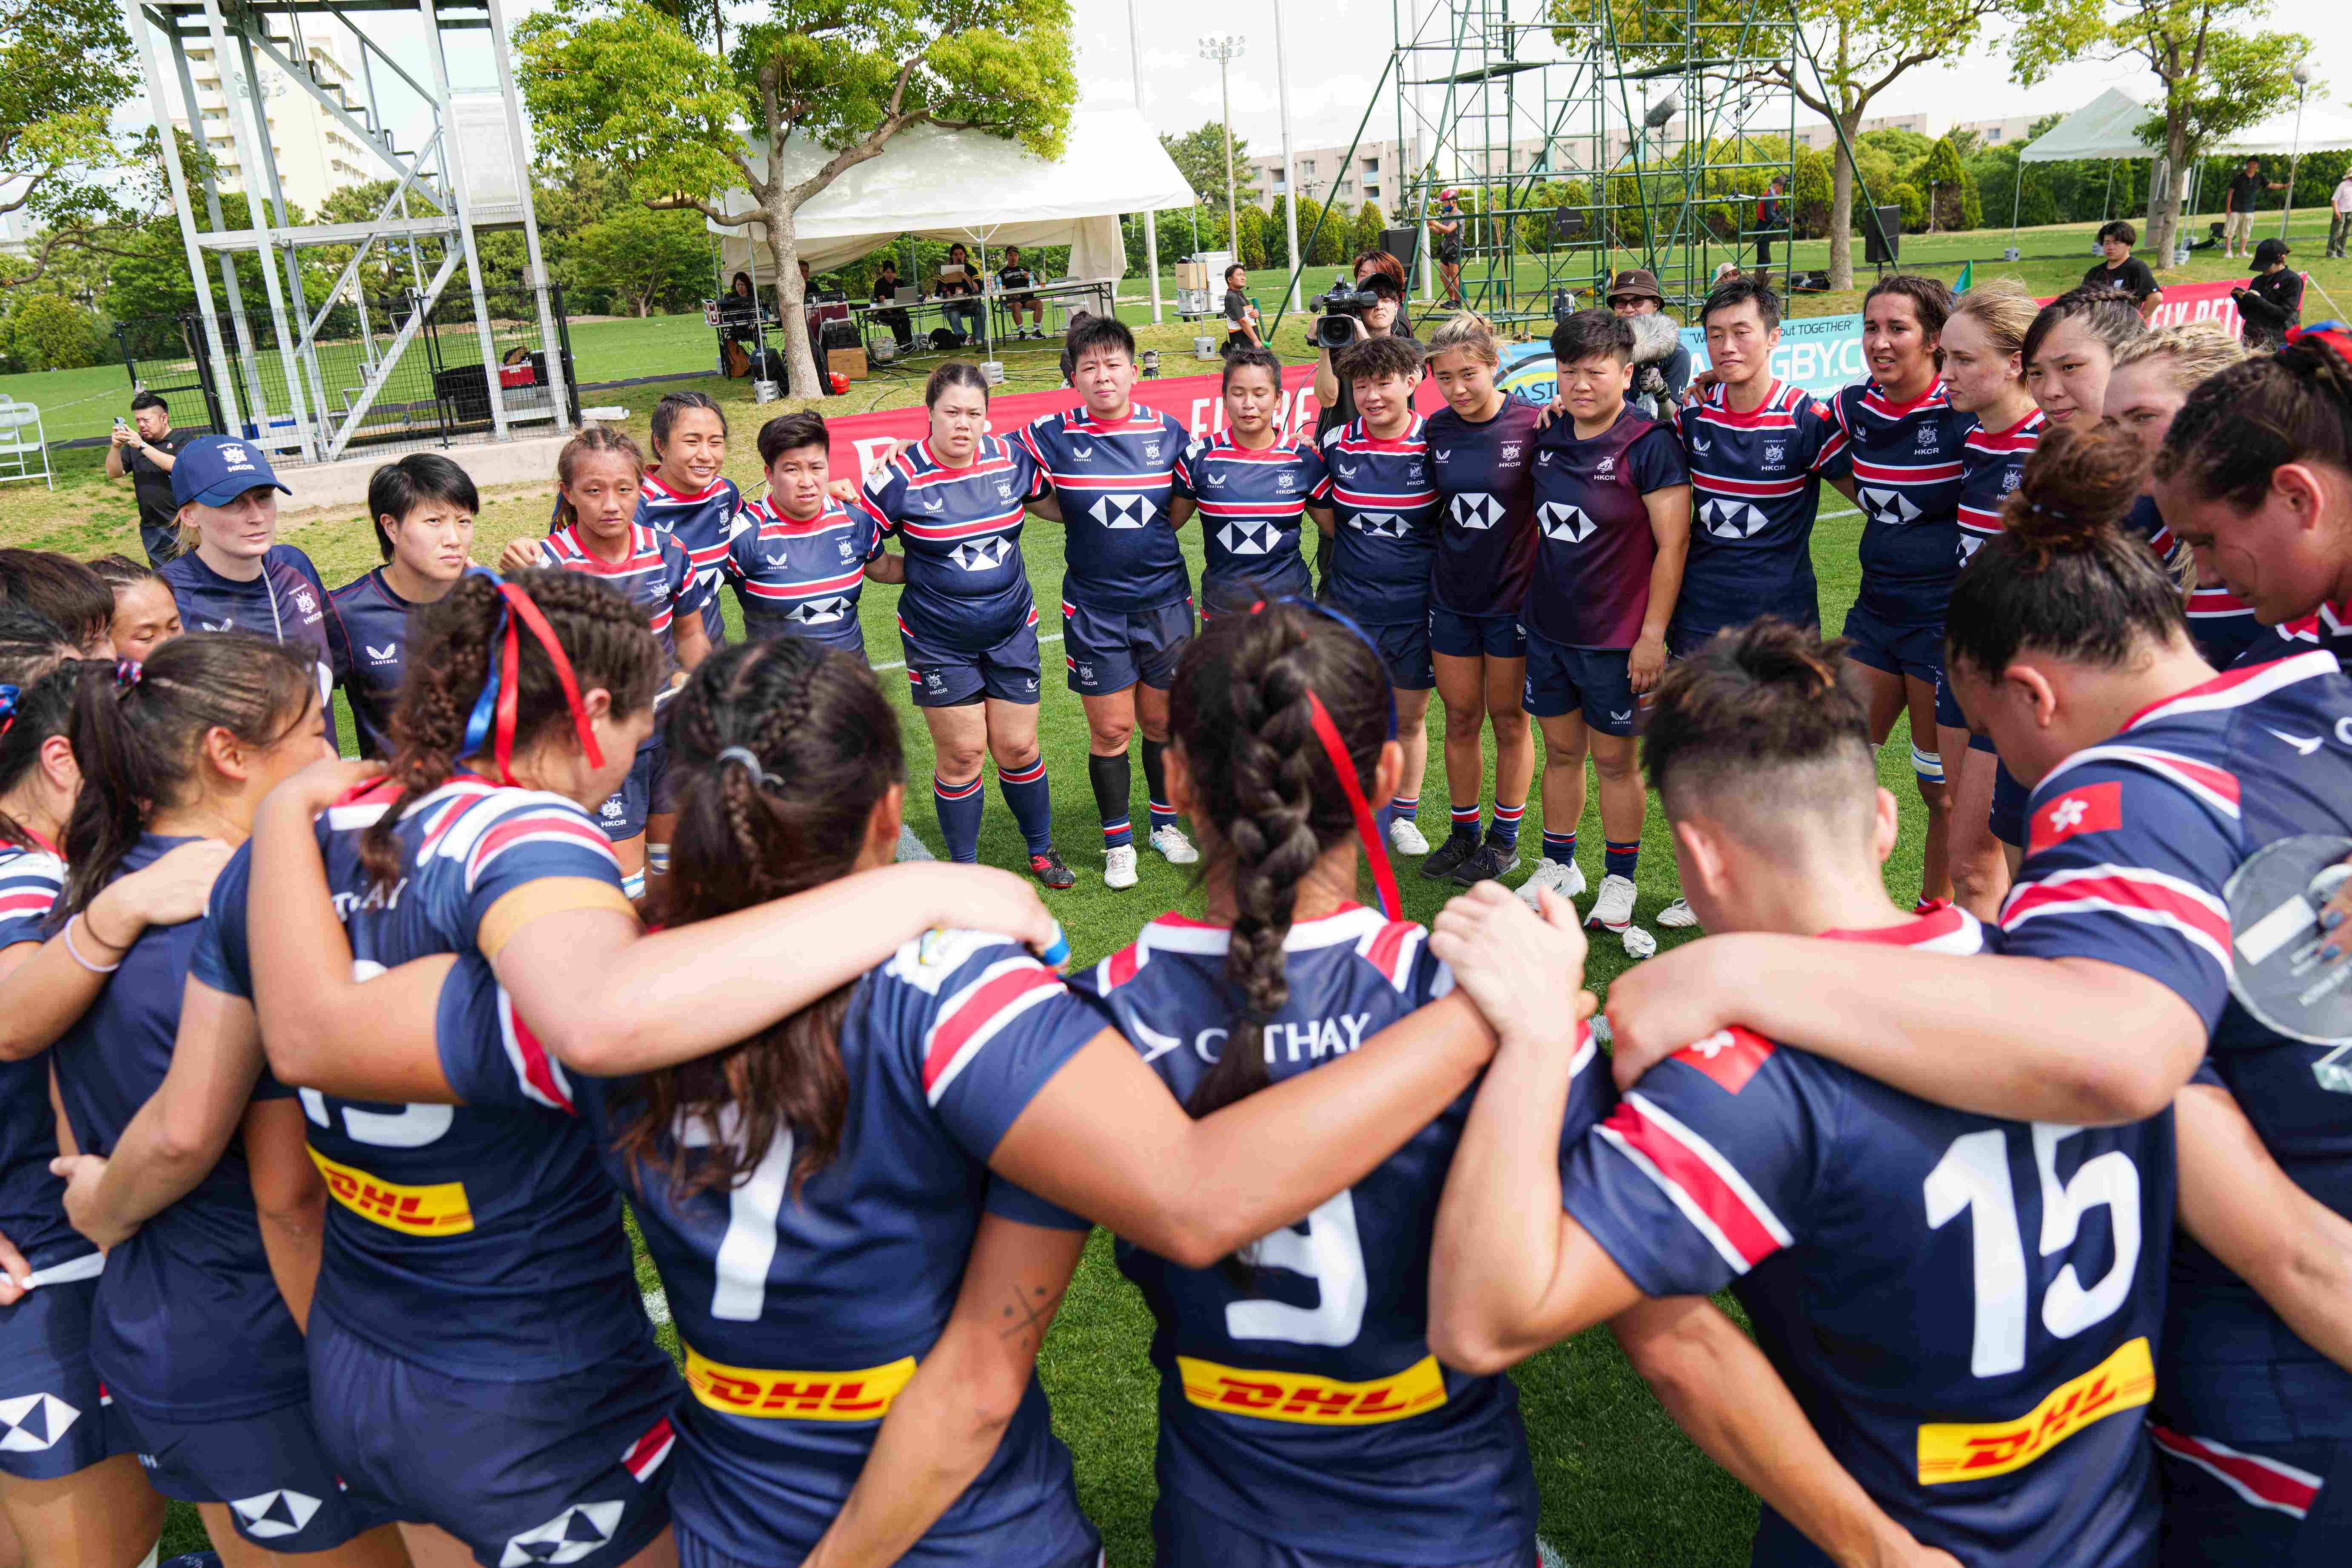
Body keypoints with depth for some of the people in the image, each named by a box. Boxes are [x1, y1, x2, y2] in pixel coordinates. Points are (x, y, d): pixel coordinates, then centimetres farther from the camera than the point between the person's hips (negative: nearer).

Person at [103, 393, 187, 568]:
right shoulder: (134, 443, 17)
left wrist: (143, 446, -18)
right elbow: (114, 473, 10)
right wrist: (115, 447, -7)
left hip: (183, 523, -5)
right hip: (152, 529, 5)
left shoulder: (181, 439, 1)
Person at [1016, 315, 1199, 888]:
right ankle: (1118, 841, 21)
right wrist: (1088, 518, -5)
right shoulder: (1052, 436, -6)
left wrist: (1142, 531, -2)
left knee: (1162, 720, 11)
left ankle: (1166, 823, 32)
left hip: (1164, 599, 2)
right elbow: (1037, 500, 7)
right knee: (1110, 728, 3)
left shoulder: (1168, 431, 0)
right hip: (1093, 607, -1)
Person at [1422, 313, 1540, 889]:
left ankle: (1505, 840, 24)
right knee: (1461, 718, 13)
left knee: (1509, 719, 9)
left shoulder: (1533, 424, -13)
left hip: (1514, 596, -4)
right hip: (1452, 596, 4)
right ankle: (1464, 831, 28)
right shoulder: (1435, 430, 0)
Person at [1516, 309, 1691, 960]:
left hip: (1615, 636, -5)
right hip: (1547, 626, 5)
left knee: (1615, 759, 6)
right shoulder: (1548, 440, 4)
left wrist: (1653, 634, -16)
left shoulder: (1649, 444, -13)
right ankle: (1558, 868, 31)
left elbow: (1673, 544, -14)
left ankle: (1619, 887, 20)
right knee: (1561, 750, 16)